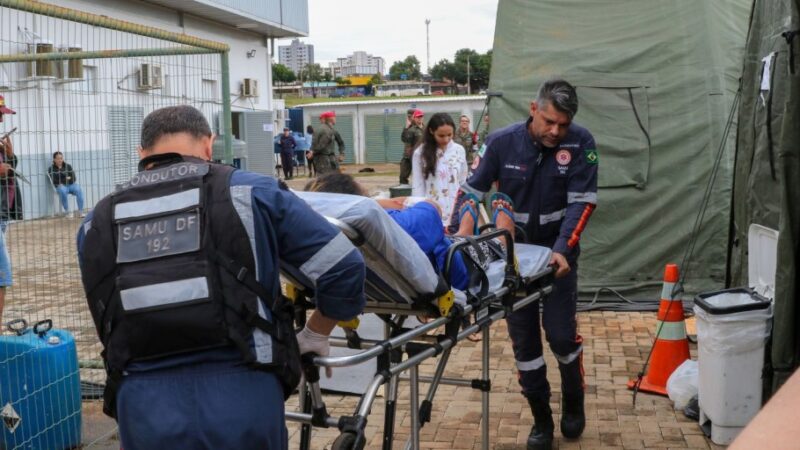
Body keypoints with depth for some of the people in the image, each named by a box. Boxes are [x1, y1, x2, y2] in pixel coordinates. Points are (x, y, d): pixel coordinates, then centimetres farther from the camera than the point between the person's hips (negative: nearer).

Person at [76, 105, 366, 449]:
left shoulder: (97, 223, 11)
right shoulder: (249, 193, 1)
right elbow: (343, 267, 0)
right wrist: (316, 334, 16)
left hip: (144, 409, 2)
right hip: (242, 400, -1)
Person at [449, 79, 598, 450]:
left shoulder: (580, 142, -12)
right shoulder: (502, 142, -11)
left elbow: (582, 202, -14)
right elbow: (472, 190, -4)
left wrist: (562, 249, -27)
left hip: (558, 253, -1)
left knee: (561, 334, -2)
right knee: (523, 338, 5)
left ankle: (573, 403, 27)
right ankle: (541, 419, 20)